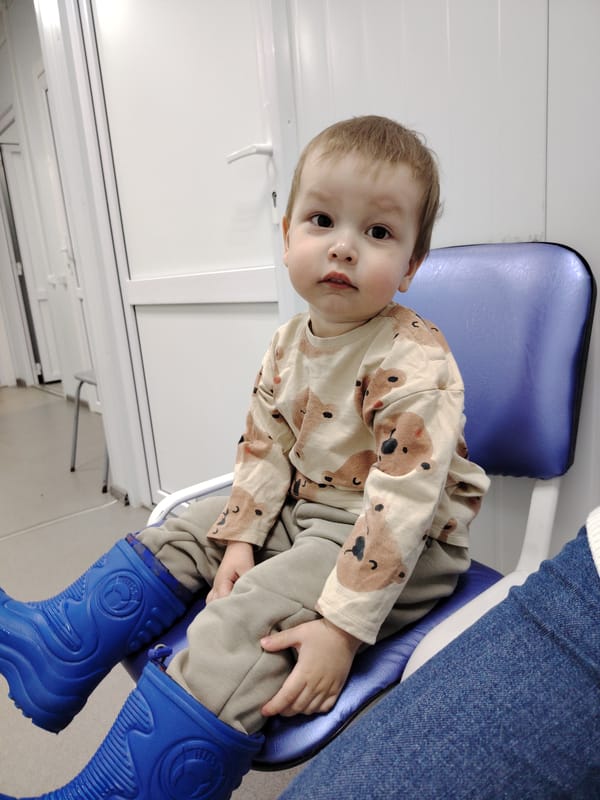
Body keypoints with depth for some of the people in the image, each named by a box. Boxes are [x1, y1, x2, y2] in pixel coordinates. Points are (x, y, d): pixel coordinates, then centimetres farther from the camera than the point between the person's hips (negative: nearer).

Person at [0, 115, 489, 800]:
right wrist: (240, 537, -3)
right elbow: (263, 448, 5)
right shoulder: (289, 346, 0)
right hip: (301, 508, 8)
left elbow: (402, 505, -28)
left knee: (242, 626, -22)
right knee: (178, 537, 6)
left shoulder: (414, 364, -24)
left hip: (407, 544, -7)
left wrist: (342, 626, -28)